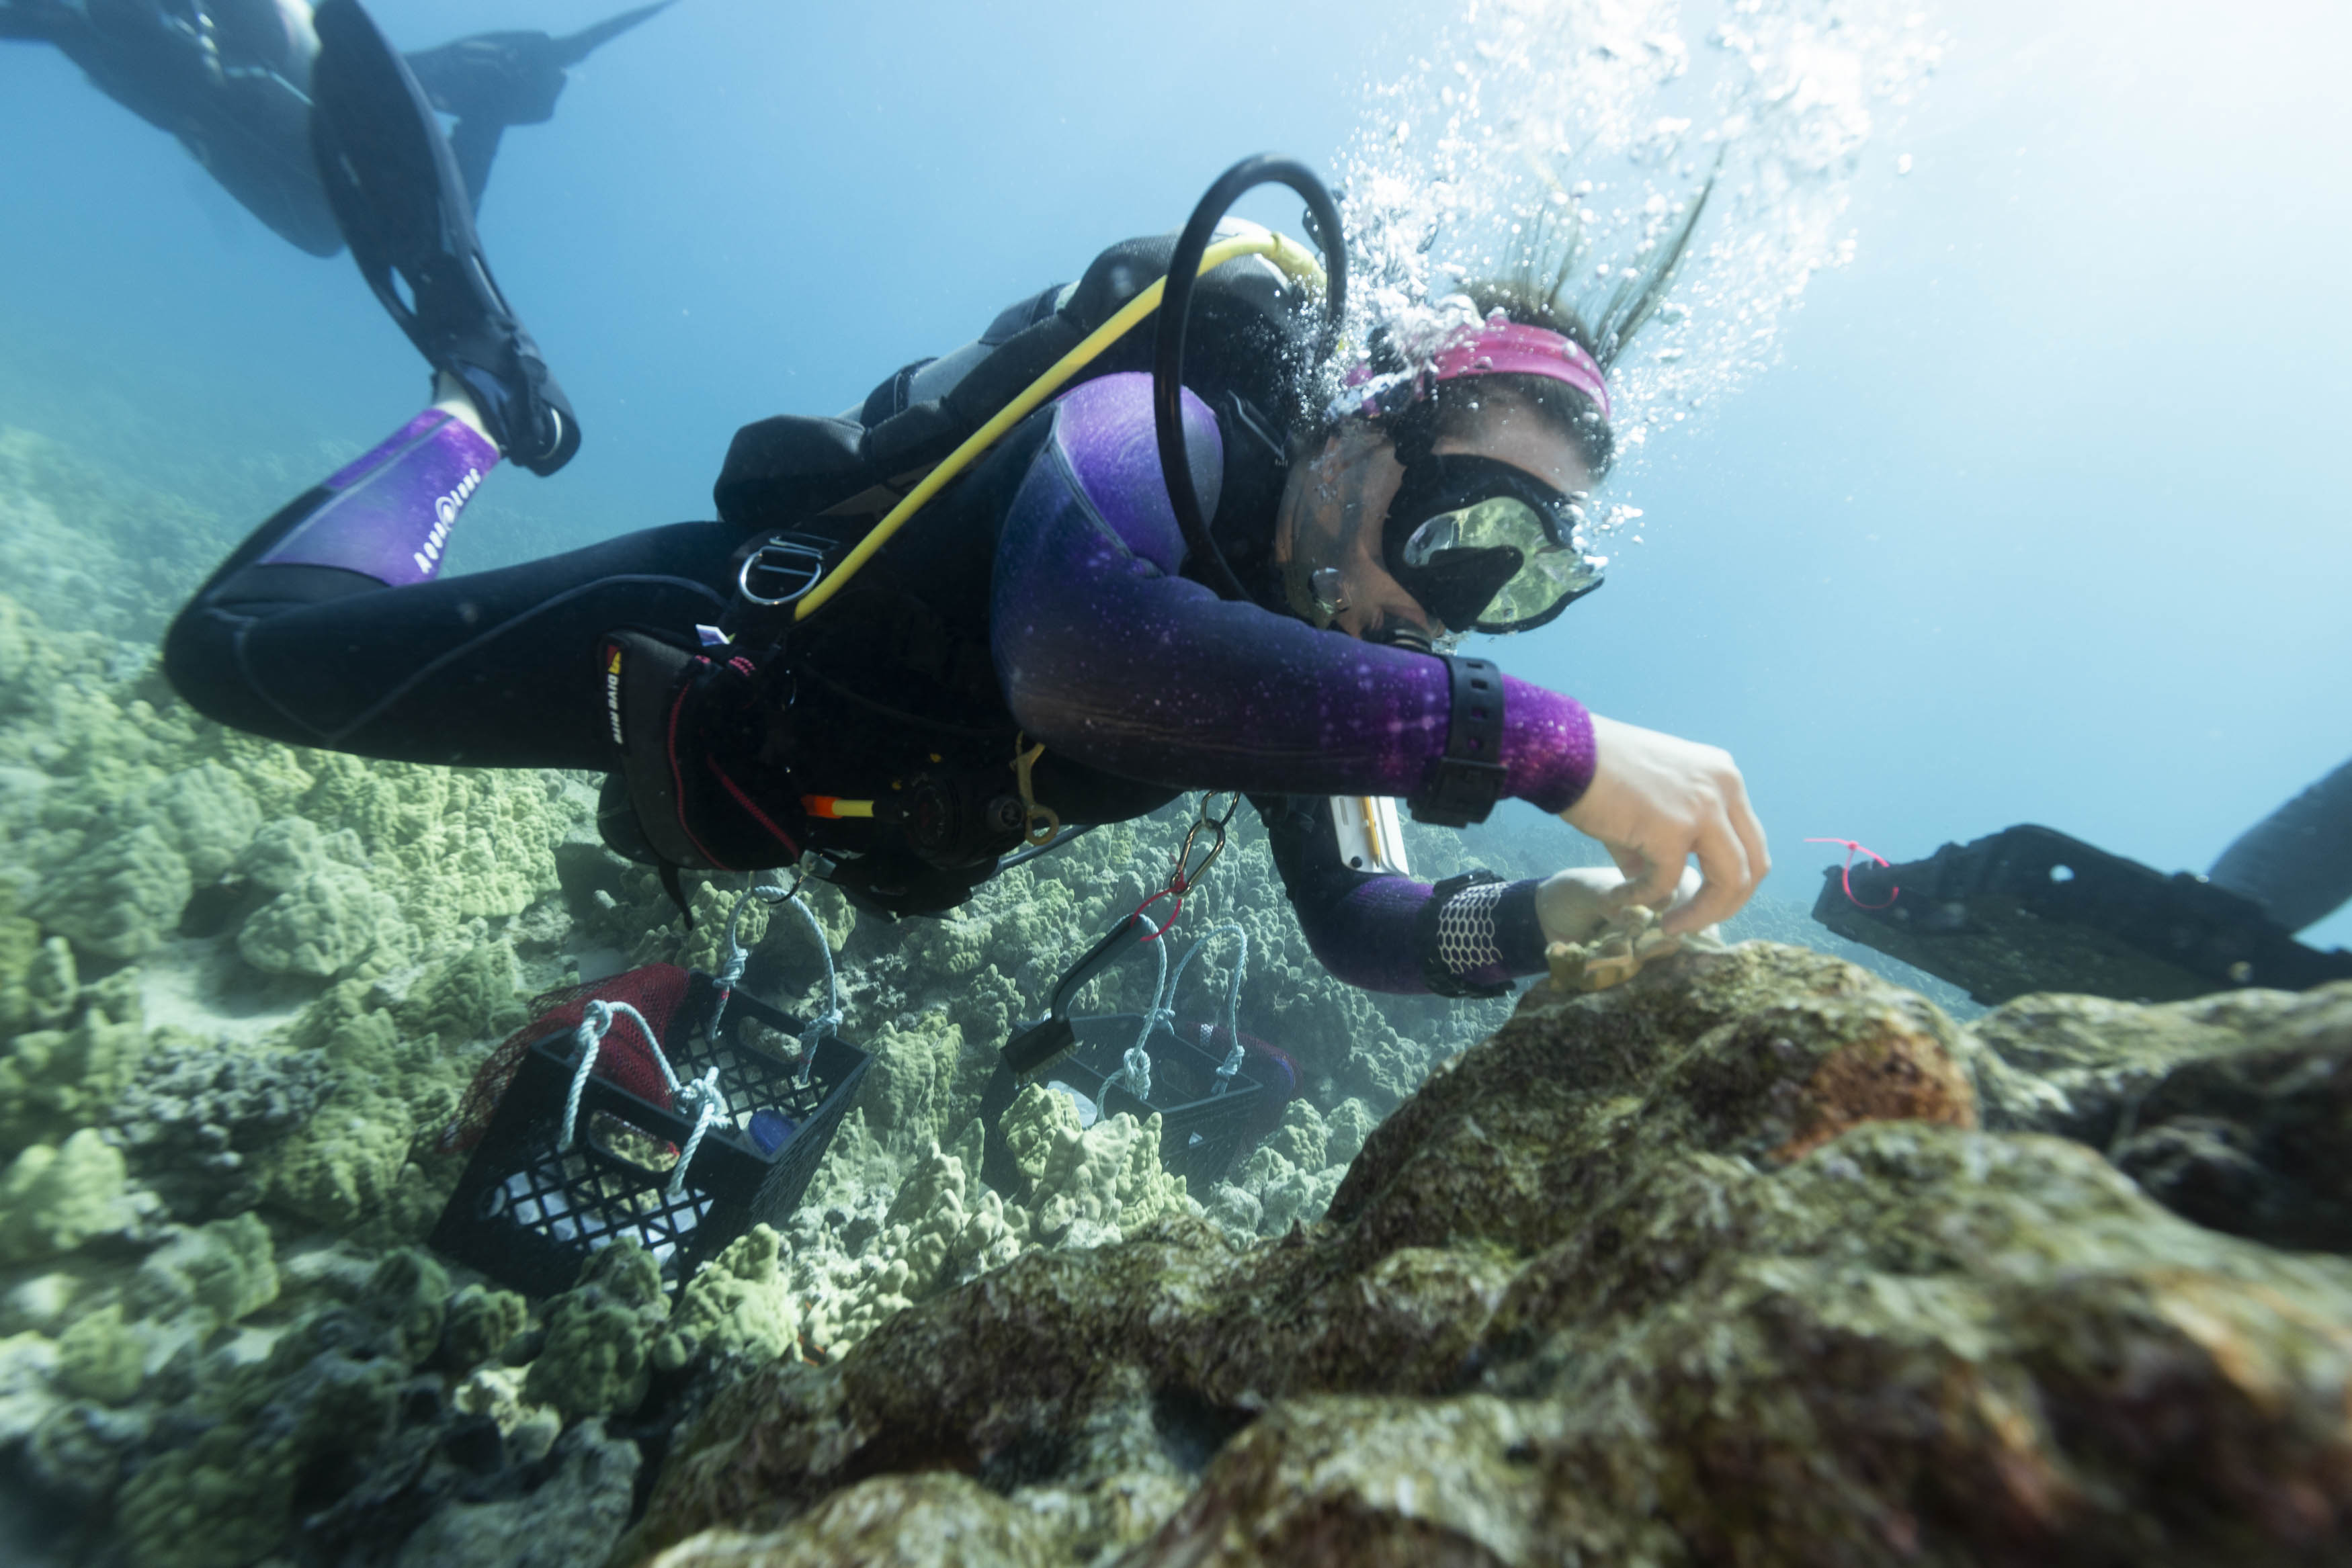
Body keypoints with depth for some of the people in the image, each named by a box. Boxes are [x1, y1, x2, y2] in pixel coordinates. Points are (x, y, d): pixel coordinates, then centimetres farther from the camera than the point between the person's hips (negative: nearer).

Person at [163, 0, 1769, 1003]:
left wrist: (1550, 918, -25)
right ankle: (478, 404, 21)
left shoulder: (1337, 647, -11)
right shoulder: (1169, 436, -32)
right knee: (246, 646, -5)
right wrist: (1546, 741, -55)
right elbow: (1071, 639, -55)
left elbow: (1348, 917, -8)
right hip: (724, 634, -6)